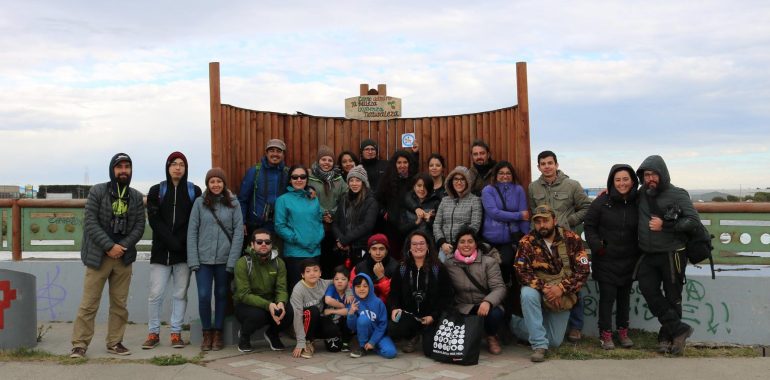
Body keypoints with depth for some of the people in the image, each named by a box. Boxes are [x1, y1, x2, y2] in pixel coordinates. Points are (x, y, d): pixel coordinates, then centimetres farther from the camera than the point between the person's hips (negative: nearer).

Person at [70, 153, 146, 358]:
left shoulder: (136, 197, 7)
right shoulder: (97, 192, -2)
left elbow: (139, 226, 4)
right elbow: (90, 222, -8)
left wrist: (123, 246, -12)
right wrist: (110, 246, -15)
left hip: (124, 257, 3)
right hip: (98, 256, -3)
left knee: (120, 304, 9)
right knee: (89, 303, -1)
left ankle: (115, 342, 19)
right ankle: (80, 344, 7)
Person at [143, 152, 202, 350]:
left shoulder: (194, 191, 7)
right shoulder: (157, 191, 7)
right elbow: (154, 220, -3)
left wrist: (182, 242, -11)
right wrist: (172, 242, -14)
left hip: (184, 252, 0)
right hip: (161, 251, 0)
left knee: (180, 294, 4)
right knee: (155, 294, -2)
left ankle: (176, 333, 12)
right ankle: (153, 333, 10)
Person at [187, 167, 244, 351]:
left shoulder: (233, 203, 2)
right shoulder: (199, 203, 3)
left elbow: (238, 232, -2)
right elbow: (192, 232, 1)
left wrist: (232, 260, -8)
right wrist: (193, 260, -6)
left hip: (224, 259, 0)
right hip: (203, 258, 0)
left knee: (221, 295, 9)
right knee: (203, 295, -4)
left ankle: (218, 333, 21)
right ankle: (206, 333, 14)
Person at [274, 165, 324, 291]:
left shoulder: (314, 199, 13)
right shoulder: (283, 200, -2)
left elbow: (320, 220, 15)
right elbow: (280, 227, -7)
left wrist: (319, 237, -3)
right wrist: (297, 240, -13)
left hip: (315, 251, 4)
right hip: (294, 253, -4)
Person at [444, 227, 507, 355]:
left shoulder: (489, 261, -3)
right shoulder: (450, 264, 4)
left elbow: (499, 287, -12)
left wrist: (487, 302, -32)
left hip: (486, 306, 0)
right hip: (463, 308, 0)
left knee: (495, 314, -34)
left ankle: (492, 337, 4)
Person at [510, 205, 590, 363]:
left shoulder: (572, 239, -10)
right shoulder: (527, 242, -12)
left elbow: (583, 270, -12)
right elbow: (521, 271, -17)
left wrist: (561, 288, -24)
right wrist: (544, 288, -29)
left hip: (563, 296, 2)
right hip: (538, 290, -2)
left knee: (555, 342, 4)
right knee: (528, 294, -38)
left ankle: (515, 323, 29)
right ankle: (539, 345, -26)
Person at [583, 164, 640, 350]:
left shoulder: (637, 203, 0)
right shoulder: (602, 201, -9)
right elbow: (589, 226, -3)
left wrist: (639, 250, 0)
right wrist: (597, 246, -13)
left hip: (628, 260, 3)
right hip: (605, 260, -3)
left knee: (624, 296, 14)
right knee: (607, 296, -1)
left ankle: (623, 331, 27)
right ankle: (605, 334, 11)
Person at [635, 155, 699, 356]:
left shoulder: (677, 194, -6)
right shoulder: (642, 195, 8)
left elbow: (694, 220, -13)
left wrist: (665, 225, -18)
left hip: (672, 254, -4)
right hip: (648, 256, 4)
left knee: (672, 297, 3)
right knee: (648, 289, -9)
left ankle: (667, 336, 16)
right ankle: (679, 329, 0)